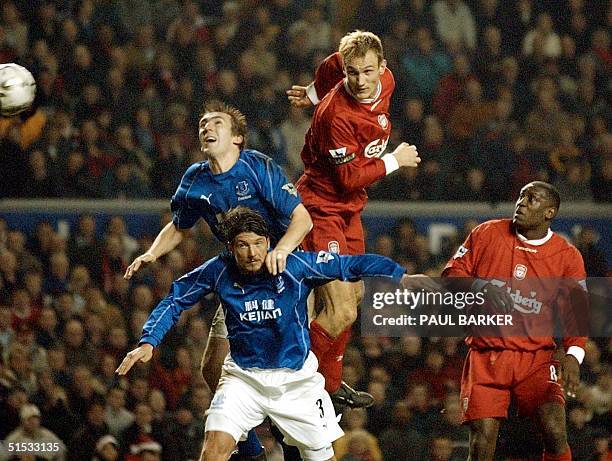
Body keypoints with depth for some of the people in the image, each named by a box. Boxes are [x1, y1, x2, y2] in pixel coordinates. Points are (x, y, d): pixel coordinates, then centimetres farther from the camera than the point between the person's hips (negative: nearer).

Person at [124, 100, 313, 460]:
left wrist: (282, 248, -39)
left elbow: (302, 218, -20)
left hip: (282, 270, -7)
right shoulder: (196, 180, 3)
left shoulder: (258, 168, -16)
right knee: (214, 368, 7)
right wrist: (151, 254, 2)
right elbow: (179, 227, 21)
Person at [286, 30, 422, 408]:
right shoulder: (338, 115, -29)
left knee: (354, 295, 21)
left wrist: (316, 94, 27)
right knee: (342, 312, -16)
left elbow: (331, 64, 14)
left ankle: (331, 382, 35)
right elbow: (350, 178, -24)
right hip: (323, 209, -9)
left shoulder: (385, 81, -6)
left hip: (349, 211, 9)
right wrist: (395, 160, -14)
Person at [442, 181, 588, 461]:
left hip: (537, 360, 0)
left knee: (555, 433, -19)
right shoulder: (486, 234, 5)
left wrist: (574, 354, -18)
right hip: (486, 358, 1)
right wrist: (481, 286, -15)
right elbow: (451, 275, 6)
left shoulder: (567, 256, 2)